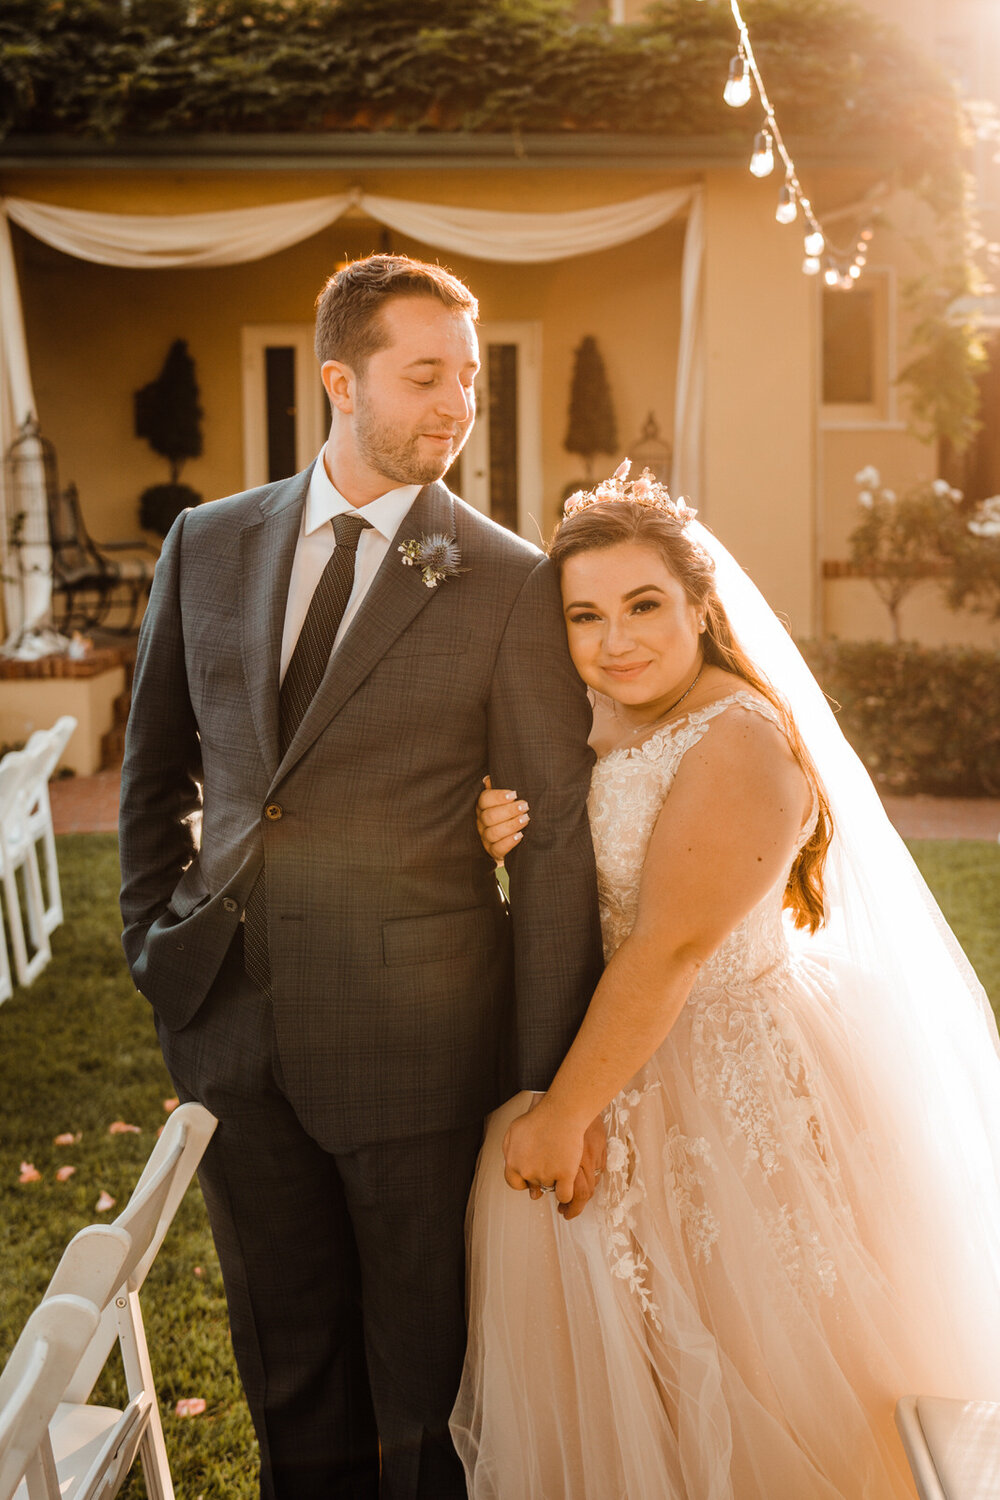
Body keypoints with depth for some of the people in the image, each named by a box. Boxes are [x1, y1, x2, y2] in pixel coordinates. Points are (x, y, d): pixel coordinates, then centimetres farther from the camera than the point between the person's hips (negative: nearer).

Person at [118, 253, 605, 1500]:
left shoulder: (510, 584, -7)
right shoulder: (209, 545, 4)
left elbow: (561, 843, -8)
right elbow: (157, 764, 14)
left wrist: (543, 1085, -9)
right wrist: (156, 944, 8)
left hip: (413, 1031, -3)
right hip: (231, 1021, 4)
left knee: (426, 1373, 14)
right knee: (287, 1357, 20)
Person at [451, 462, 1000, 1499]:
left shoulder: (740, 737, -22)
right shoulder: (599, 725, 4)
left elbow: (670, 953, -24)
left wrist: (564, 1115, -18)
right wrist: (513, 848, -10)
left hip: (723, 1081, -8)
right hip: (622, 1055, 8)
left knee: (722, 1371, 8)